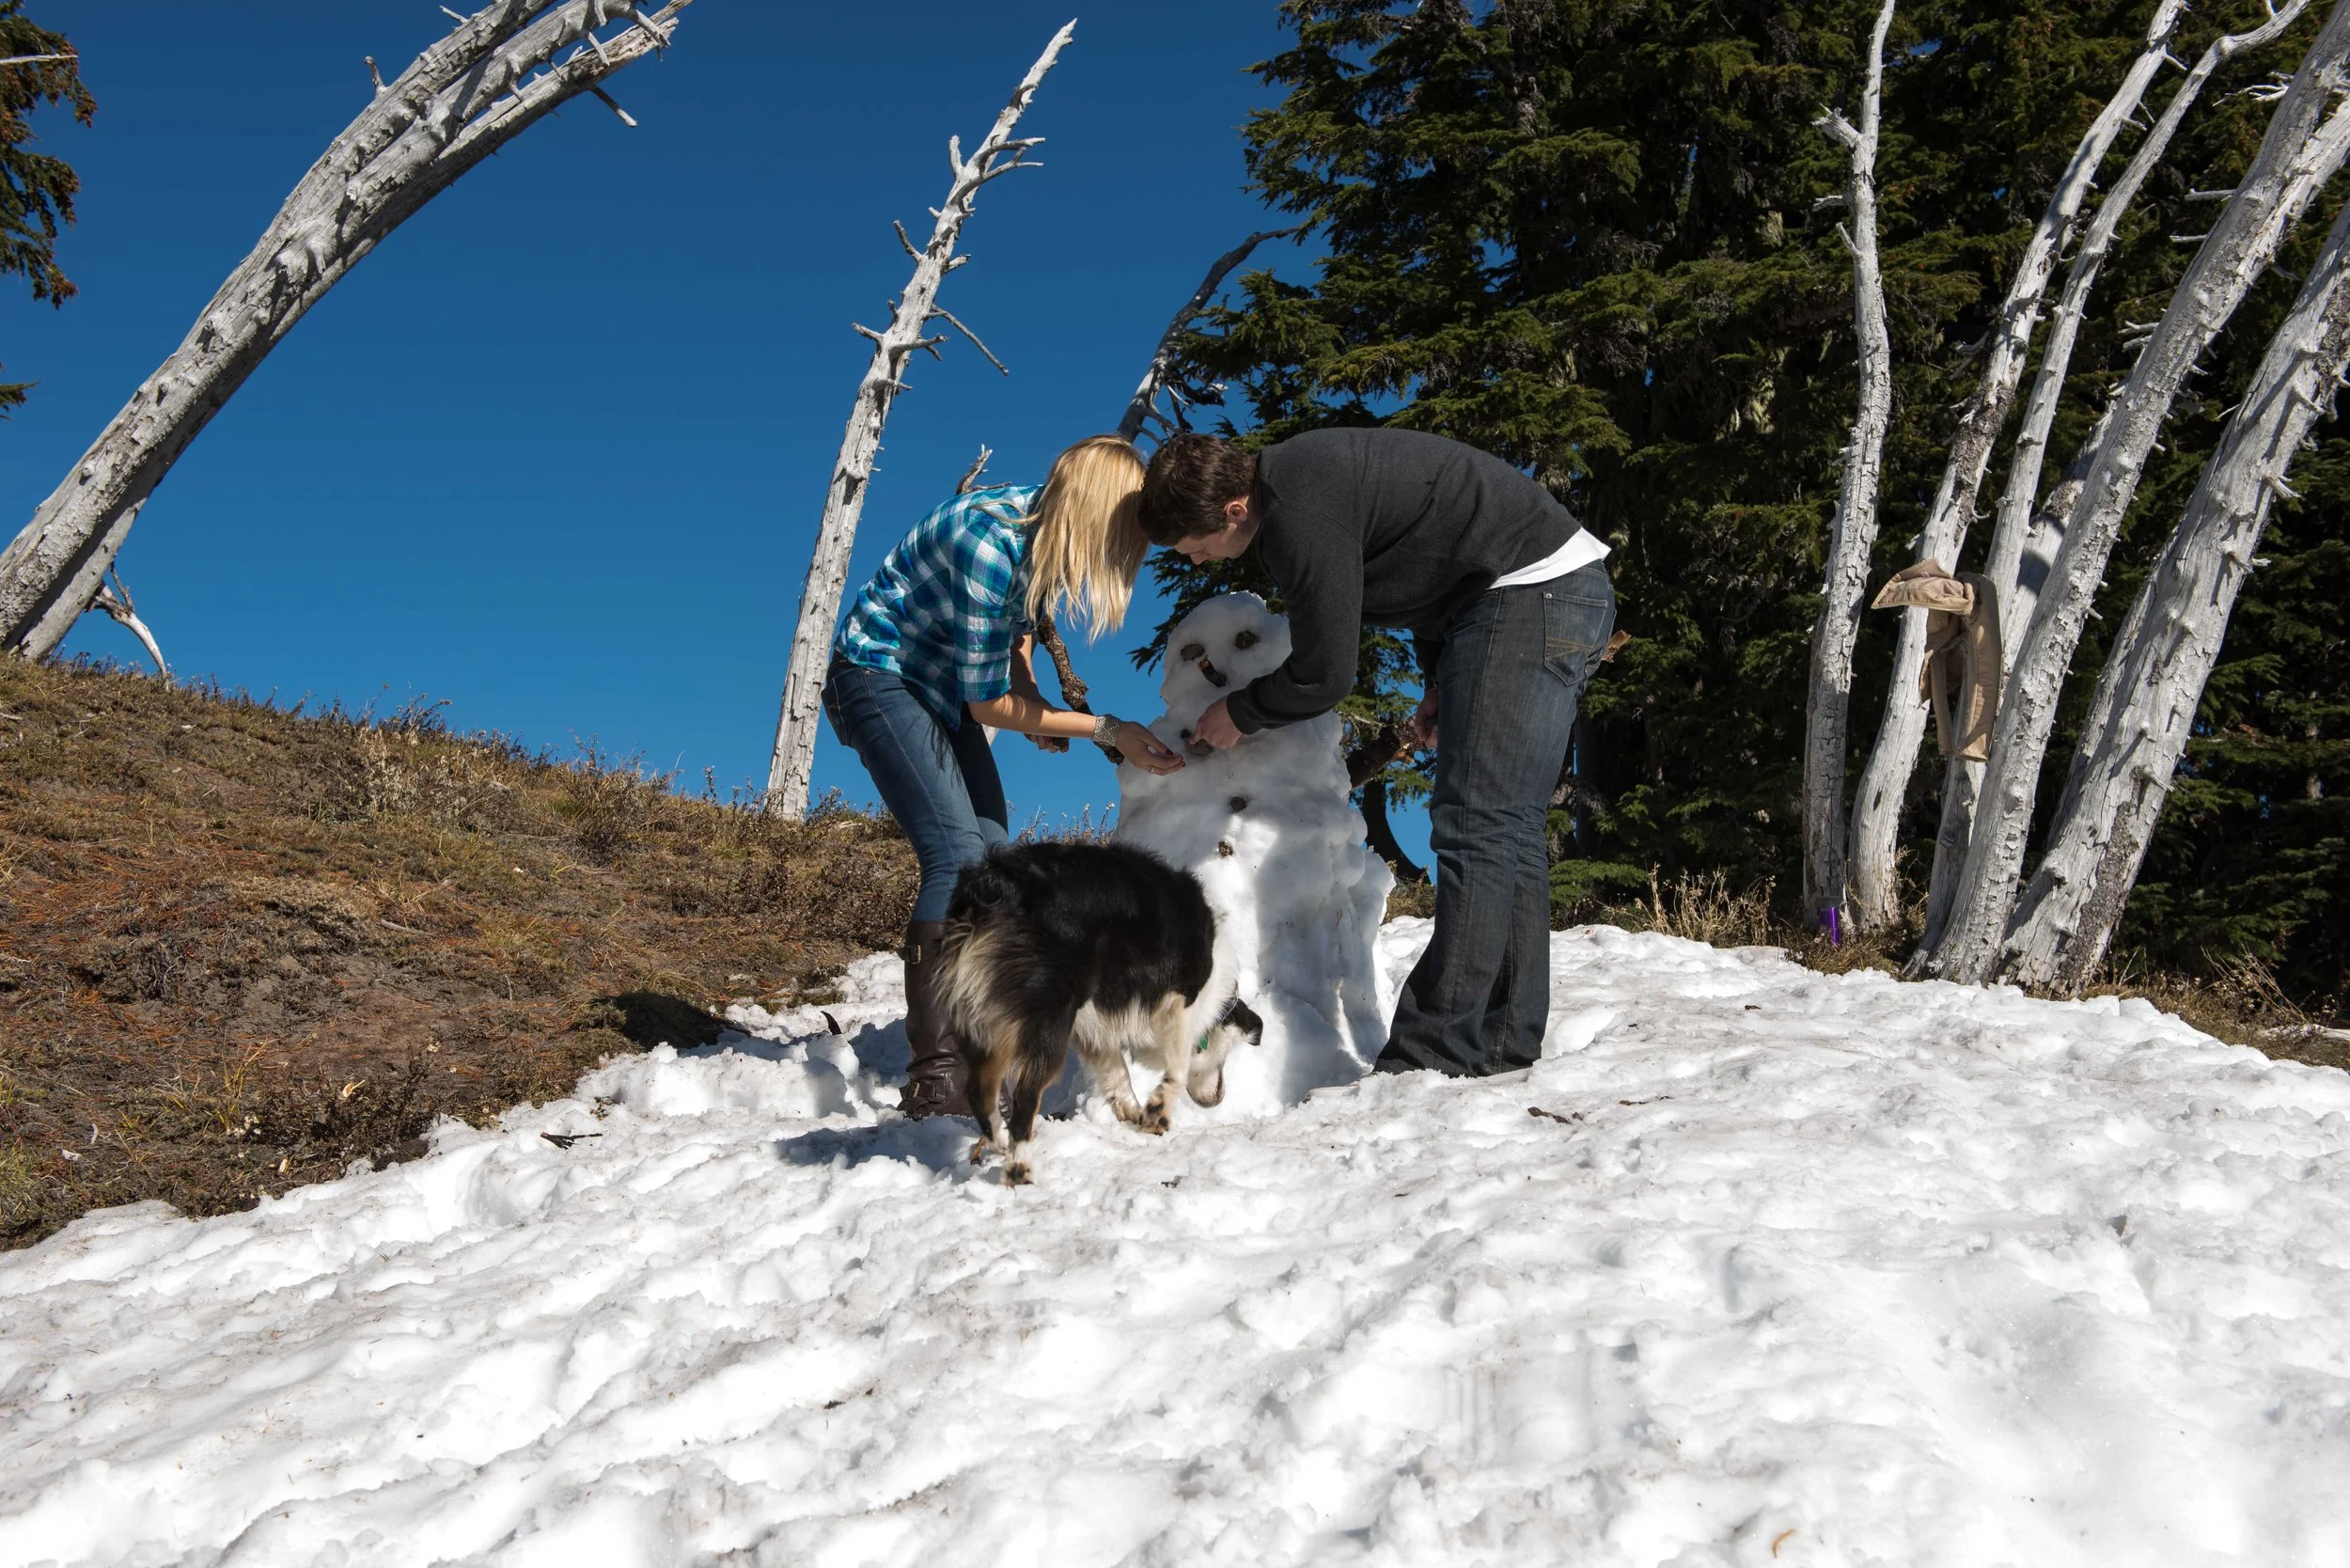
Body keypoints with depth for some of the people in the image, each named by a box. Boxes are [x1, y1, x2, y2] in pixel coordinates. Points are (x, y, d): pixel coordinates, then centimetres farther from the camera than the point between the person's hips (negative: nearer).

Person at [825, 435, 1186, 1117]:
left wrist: (1029, 696, -1)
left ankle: (964, 1046, 7)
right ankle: (934, 1075, -22)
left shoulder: (1039, 520, -8)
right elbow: (988, 703, -24)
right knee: (958, 855, -21)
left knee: (991, 855, 2)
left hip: (941, 682, 9)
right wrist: (1109, 730, -21)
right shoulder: (988, 547, -33)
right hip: (880, 675, -9)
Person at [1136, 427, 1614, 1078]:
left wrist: (1239, 714, 3)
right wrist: (1438, 682, 20)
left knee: (1475, 830, -14)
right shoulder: (1296, 473, 11)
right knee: (1503, 830, 10)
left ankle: (1436, 1060, -14)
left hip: (1534, 590, -11)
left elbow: (1324, 672, -15)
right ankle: (1504, 1046, 14)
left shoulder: (1300, 513, -22)